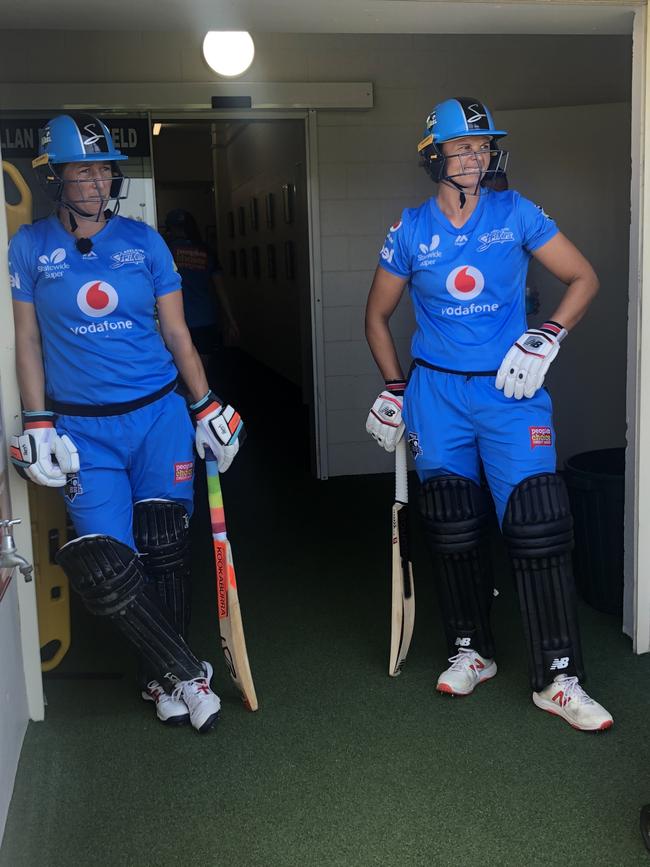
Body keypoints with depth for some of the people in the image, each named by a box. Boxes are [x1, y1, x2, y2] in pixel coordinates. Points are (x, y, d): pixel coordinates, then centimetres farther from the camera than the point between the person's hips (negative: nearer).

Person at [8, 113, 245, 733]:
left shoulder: (144, 242, 5)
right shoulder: (30, 247, 3)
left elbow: (176, 333, 9)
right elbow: (27, 341, 5)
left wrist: (206, 405, 5)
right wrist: (37, 424, -2)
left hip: (160, 415, 1)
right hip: (82, 427, -1)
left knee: (163, 554, 1)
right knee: (104, 567, -13)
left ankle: (162, 680, 23)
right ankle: (187, 674, 7)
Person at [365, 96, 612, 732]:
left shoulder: (515, 214, 0)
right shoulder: (410, 231, 3)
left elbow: (583, 279, 4)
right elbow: (377, 315, 13)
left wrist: (545, 340, -10)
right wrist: (394, 388, 6)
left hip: (510, 390, -1)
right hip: (438, 393, 2)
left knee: (539, 528, -9)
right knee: (453, 531, 8)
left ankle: (557, 679, 1)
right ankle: (470, 651, 28)